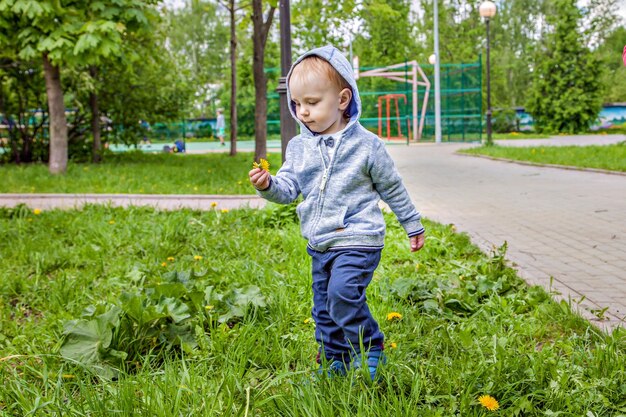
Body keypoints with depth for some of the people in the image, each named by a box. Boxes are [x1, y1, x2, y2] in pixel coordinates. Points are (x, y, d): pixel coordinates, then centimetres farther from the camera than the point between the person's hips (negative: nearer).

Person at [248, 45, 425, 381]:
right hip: (319, 243, 6)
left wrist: (412, 224, 11)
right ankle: (334, 363, 28)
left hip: (357, 240, -6)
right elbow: (288, 189, 0)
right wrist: (268, 185, -23)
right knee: (323, 307, 11)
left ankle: (370, 349, -2)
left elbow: (392, 187, 3)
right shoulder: (299, 147, 4)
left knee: (343, 292, -24)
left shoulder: (365, 144, -7)